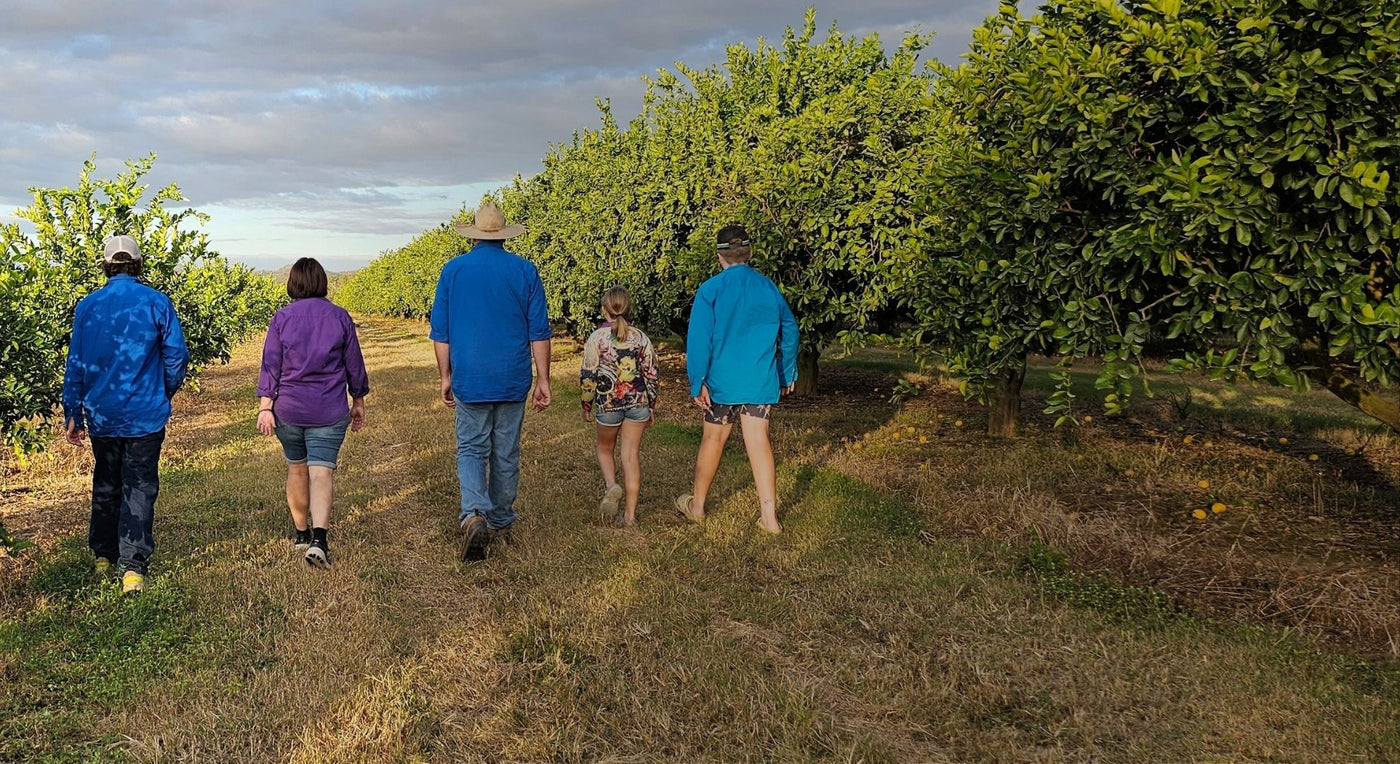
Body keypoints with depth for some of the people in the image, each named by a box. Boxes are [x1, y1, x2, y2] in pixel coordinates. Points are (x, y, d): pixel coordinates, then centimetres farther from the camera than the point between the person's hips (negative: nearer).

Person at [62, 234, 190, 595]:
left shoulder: (87, 307, 0)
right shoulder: (157, 303, -7)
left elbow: (75, 364, 3)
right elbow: (176, 357, -6)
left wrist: (73, 415, 11)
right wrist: (165, 395, 12)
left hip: (101, 414, 3)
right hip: (146, 415, -3)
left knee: (106, 485, 19)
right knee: (139, 489, 0)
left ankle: (103, 557, 30)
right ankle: (132, 568, -7)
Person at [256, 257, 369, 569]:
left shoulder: (282, 318, 0)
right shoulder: (340, 317, 0)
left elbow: (270, 365, -3)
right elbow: (354, 364, 6)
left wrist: (265, 407, -2)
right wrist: (358, 402, 16)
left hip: (288, 409, 1)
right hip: (329, 411, -1)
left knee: (296, 469, 17)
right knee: (321, 473, -6)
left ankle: (301, 534, 29)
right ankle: (318, 539, -23)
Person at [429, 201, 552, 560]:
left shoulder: (453, 270, 0)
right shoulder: (525, 271, 0)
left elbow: (440, 332, 2)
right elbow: (539, 332, -1)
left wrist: (445, 377, 11)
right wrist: (543, 380, 4)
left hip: (469, 380, -1)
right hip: (513, 381, 1)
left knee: (471, 450, 6)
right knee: (506, 454, 12)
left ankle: (473, 514, -17)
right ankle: (501, 523, 23)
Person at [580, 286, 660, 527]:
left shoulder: (596, 338, -6)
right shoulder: (641, 338, 1)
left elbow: (588, 376, -6)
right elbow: (651, 375, 3)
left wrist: (586, 406, 6)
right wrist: (650, 407, 14)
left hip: (607, 403, -2)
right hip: (637, 401, 2)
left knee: (604, 448, 21)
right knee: (632, 456, 6)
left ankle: (612, 486, -6)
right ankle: (630, 514, 7)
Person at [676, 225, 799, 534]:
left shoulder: (712, 289, -7)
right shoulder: (769, 288, 5)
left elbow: (699, 338, -14)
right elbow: (789, 332, 13)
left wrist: (697, 382, -11)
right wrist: (788, 374, 24)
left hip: (722, 381, -2)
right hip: (761, 382, 2)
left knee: (712, 440, 10)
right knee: (759, 442, 3)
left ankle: (696, 505, 25)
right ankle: (769, 516, 1)